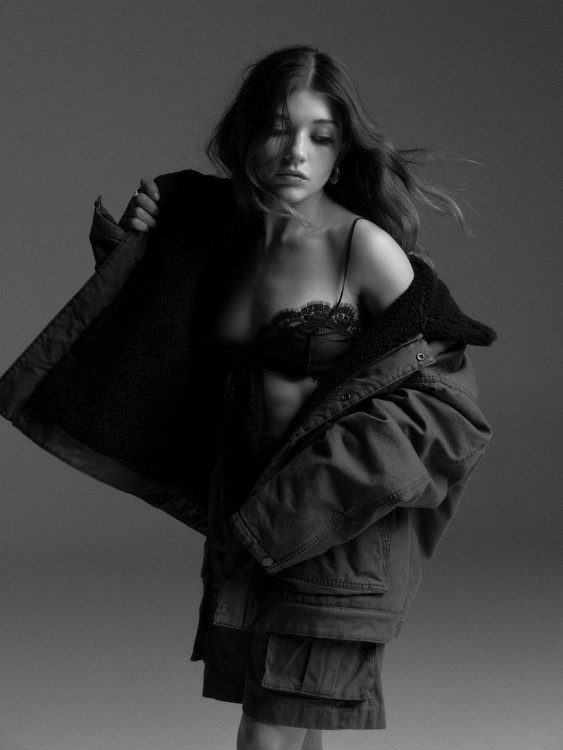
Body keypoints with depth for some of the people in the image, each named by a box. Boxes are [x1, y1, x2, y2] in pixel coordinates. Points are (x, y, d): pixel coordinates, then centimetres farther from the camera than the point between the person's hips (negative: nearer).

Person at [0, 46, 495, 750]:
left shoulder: (364, 248, -13)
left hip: (337, 536, -6)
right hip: (246, 521, 6)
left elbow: (444, 395, -11)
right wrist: (138, 250, 5)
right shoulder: (233, 239, 6)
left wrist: (321, 485, -17)